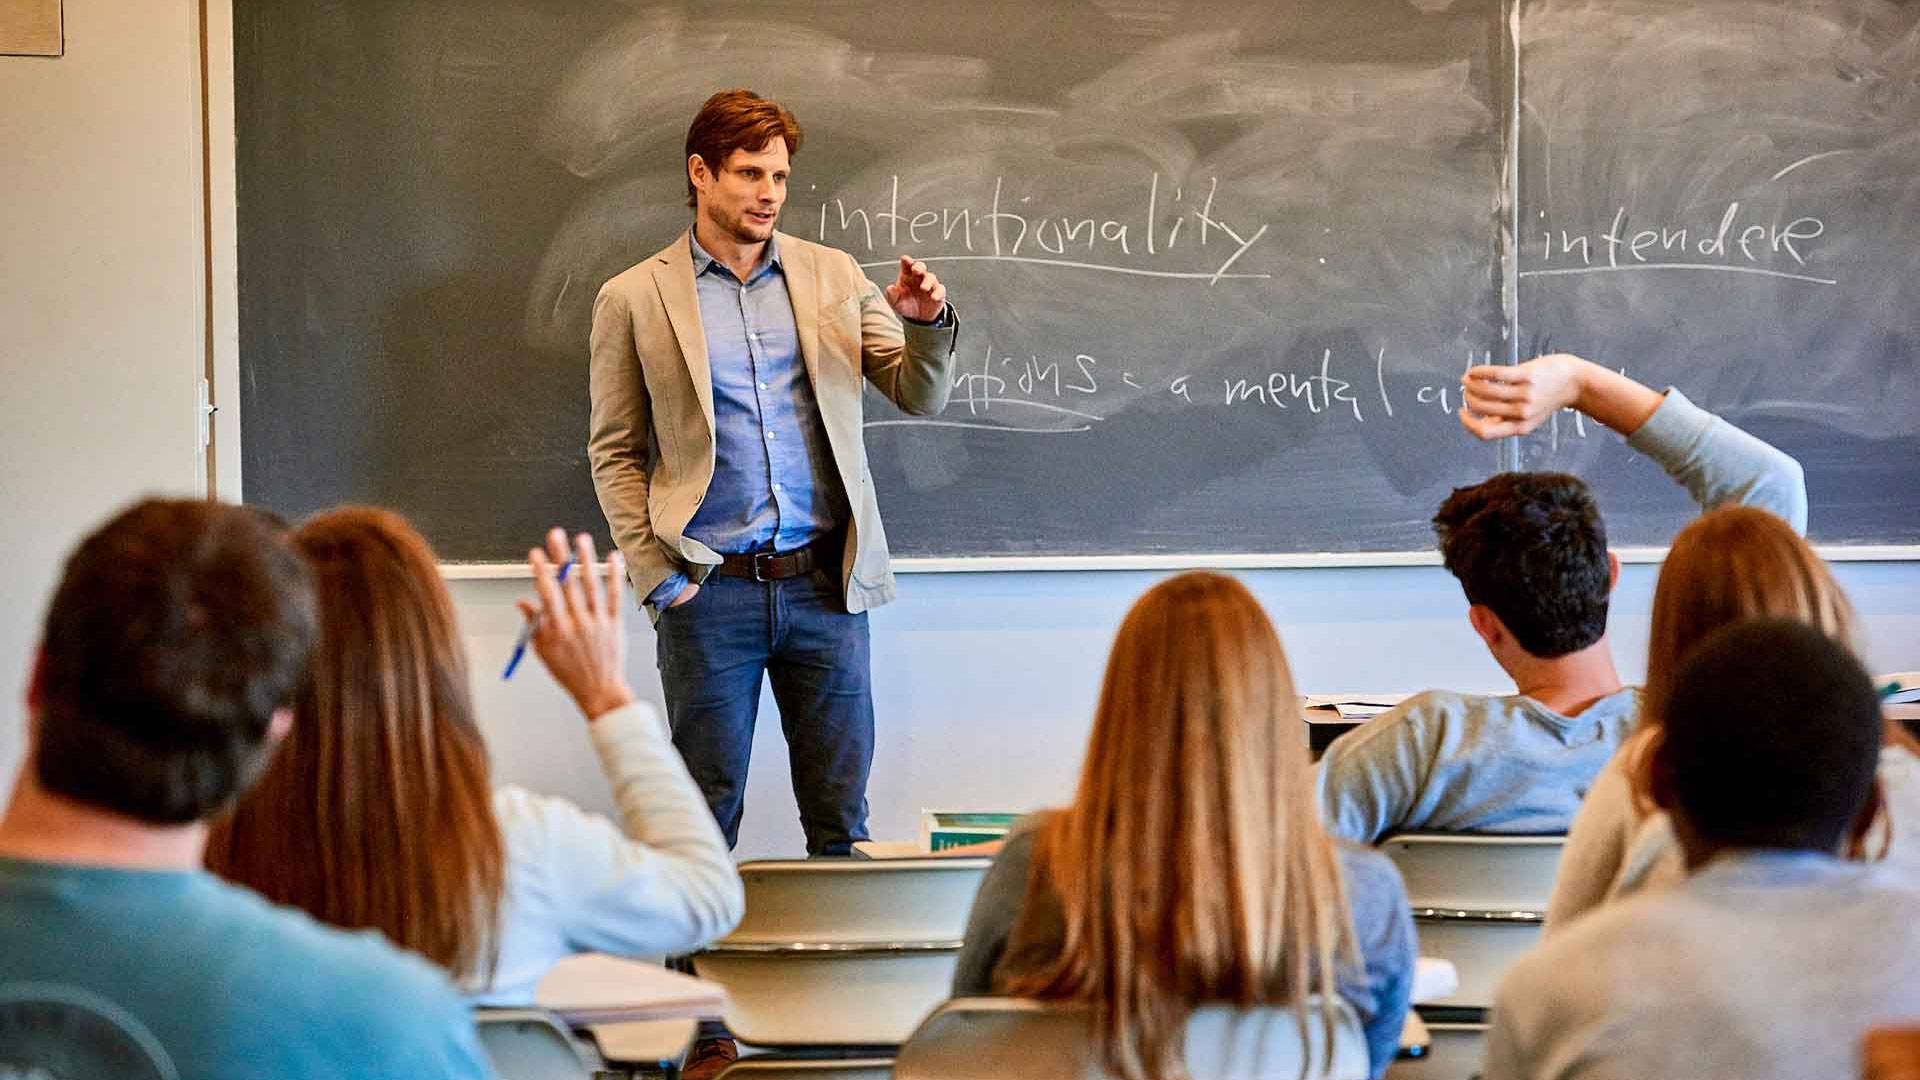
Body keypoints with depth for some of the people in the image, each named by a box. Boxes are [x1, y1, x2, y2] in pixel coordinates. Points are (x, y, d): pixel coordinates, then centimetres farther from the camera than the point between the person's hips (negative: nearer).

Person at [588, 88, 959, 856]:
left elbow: (921, 396, 9)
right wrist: (656, 576, -6)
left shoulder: (832, 276, 9)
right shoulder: (633, 299, 3)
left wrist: (927, 323, -12)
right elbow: (614, 454, 4)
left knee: (841, 816, 5)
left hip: (824, 585, 2)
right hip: (710, 592, -2)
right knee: (705, 815, 4)